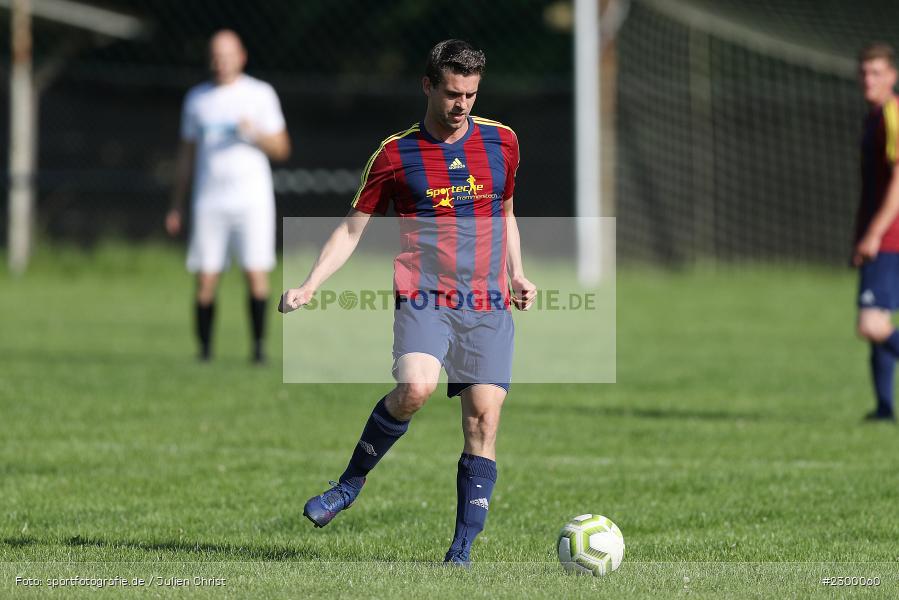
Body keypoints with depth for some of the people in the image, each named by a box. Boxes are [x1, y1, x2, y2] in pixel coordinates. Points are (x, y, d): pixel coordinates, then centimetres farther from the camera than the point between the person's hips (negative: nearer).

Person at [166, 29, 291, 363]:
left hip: (252, 199, -2)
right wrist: (177, 205, 15)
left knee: (256, 274, -11)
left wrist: (255, 135, -16)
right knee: (205, 280, -4)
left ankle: (258, 345, -5)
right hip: (209, 203, 2)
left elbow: (281, 149, 5)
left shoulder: (261, 94, 5)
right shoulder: (196, 98, 12)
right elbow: (186, 154, 18)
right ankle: (205, 348, 3)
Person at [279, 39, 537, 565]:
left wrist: (517, 275, 13)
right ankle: (350, 485, -7)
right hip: (423, 299, -3)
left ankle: (463, 547, -1)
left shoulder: (501, 142, 10)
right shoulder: (396, 154, 1)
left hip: (489, 306, 3)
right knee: (416, 387, -29)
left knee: (483, 417, -6)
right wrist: (308, 287, -5)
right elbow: (352, 229, 6)